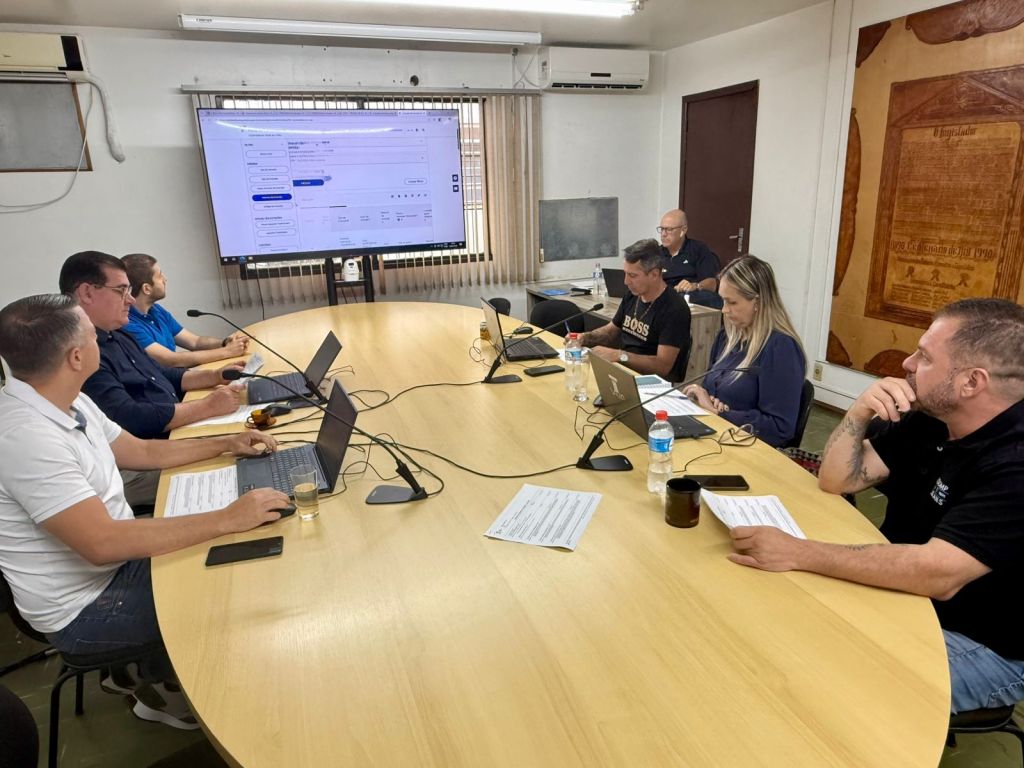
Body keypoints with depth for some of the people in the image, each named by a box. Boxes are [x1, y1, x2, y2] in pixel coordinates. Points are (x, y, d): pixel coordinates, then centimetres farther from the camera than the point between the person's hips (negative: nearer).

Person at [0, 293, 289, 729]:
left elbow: (142, 452, 12)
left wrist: (226, 444, 5)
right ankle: (160, 687, 19)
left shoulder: (68, 403, -1)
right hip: (82, 608, -8)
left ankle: (151, 669, 25)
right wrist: (227, 519, -36)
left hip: (116, 562, 8)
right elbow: (102, 542, -36)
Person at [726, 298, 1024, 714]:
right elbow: (836, 479, -2)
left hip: (983, 644, -7)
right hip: (903, 591, 8)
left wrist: (799, 553, -37)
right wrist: (860, 411, -20)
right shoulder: (932, 417, -1)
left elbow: (937, 574, -38)